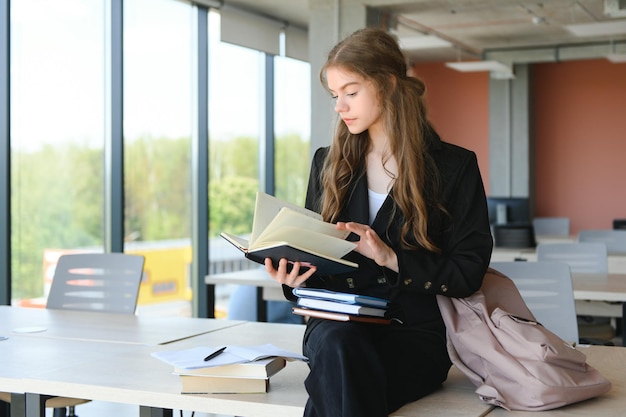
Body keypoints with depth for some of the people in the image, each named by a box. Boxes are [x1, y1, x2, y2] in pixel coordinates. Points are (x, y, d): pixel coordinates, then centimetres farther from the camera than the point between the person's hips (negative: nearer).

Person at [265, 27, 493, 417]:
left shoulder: (454, 167, 4)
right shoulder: (329, 163, 15)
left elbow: (468, 272, -2)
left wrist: (392, 257, -14)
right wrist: (296, 279, -4)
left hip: (416, 334, -3)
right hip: (336, 323, 3)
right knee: (336, 342, -35)